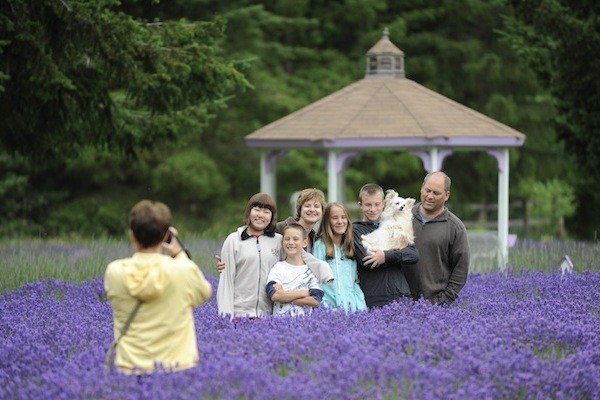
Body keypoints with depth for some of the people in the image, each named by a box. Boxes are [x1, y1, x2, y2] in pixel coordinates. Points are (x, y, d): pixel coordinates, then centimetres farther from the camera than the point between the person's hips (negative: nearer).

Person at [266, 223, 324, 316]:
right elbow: (274, 295, -7)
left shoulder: (310, 270, 7)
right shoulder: (277, 268, 8)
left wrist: (285, 295, -6)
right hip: (280, 319, 0)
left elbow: (316, 301, -3)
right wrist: (304, 293, -5)